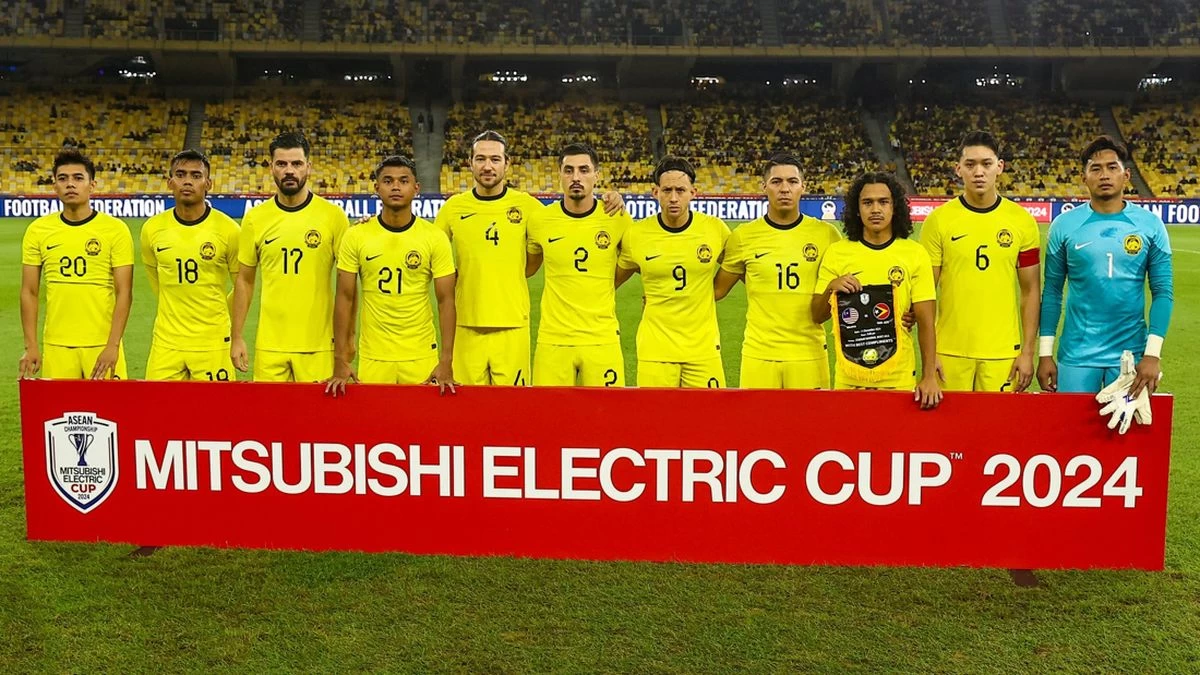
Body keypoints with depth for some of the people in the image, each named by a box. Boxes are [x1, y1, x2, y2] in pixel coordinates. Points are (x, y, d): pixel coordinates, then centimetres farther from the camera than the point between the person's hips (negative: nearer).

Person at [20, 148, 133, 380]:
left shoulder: (116, 230, -3)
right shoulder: (37, 230, 5)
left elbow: (124, 292, -5)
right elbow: (29, 292, 8)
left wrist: (113, 345, -12)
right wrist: (31, 346, 1)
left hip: (102, 345, -2)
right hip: (56, 346, 2)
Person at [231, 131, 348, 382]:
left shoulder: (333, 215, -3)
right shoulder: (255, 218, 4)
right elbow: (244, 280, 11)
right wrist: (237, 337, 7)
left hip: (318, 345, -2)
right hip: (269, 345, 2)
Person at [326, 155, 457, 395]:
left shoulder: (435, 238, -3)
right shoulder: (356, 236, -1)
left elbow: (446, 301, -3)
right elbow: (345, 298, 1)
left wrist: (446, 362, -10)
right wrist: (341, 361, -4)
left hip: (421, 357, 0)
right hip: (372, 359, 1)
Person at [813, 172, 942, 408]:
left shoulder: (915, 254, -1)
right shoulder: (836, 252, 1)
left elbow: (926, 321, -2)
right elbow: (817, 316, 5)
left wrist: (930, 377, -11)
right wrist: (830, 287, -15)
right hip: (848, 379, 1)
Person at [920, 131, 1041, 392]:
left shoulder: (1022, 221, 1)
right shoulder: (938, 220, -3)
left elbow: (1030, 290, 5)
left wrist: (1028, 352, 1)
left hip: (1003, 353, 1)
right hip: (950, 351, -1)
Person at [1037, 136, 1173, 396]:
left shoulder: (1150, 225, 0)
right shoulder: (1064, 225, -1)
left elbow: (1163, 292, 0)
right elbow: (1052, 291, 2)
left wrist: (1153, 354, -9)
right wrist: (1045, 353, -2)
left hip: (1131, 354, 0)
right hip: (1077, 355, 0)